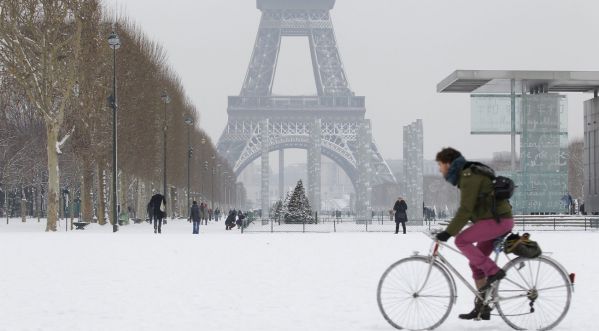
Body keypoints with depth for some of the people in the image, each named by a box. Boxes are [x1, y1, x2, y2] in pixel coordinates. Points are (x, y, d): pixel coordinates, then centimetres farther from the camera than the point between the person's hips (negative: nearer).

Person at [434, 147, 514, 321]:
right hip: (499, 220, 10)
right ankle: (482, 308, 13)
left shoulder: (469, 176, -15)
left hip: (498, 220, -10)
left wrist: (449, 232, -21)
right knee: (476, 263, 9)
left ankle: (493, 271, -10)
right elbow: (468, 208, 23)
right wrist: (451, 229, 23)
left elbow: (465, 209, -22)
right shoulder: (468, 174, 17)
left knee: (461, 240, -18)